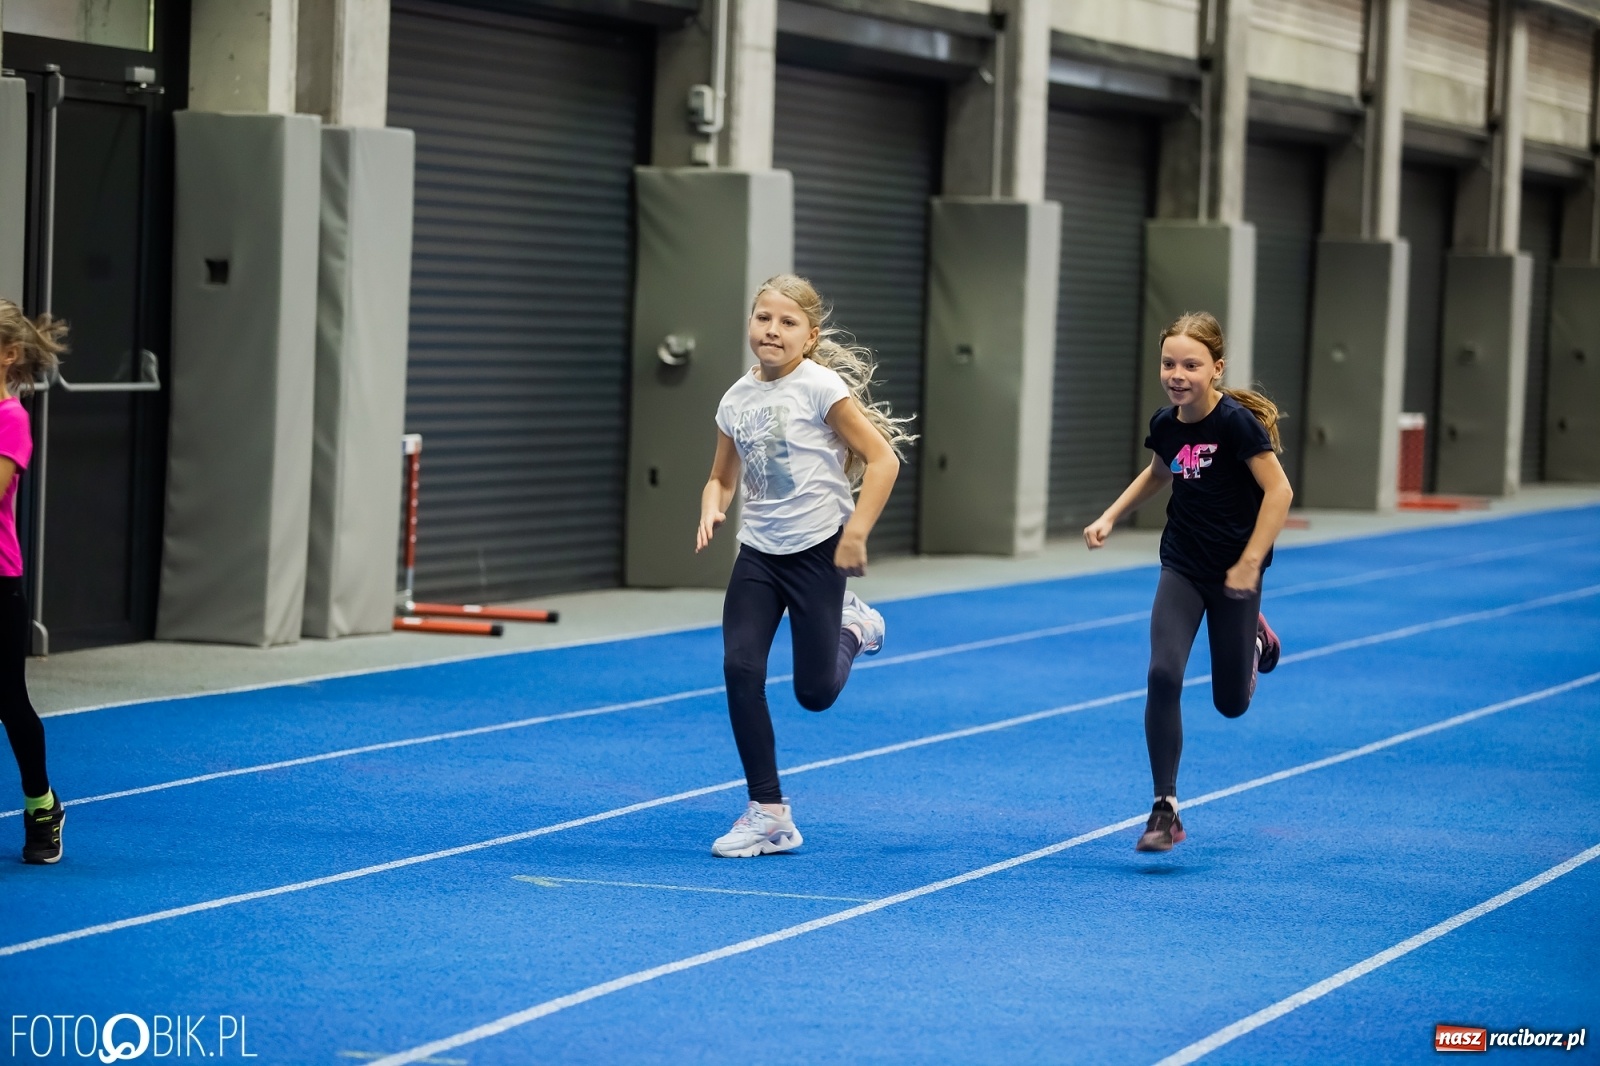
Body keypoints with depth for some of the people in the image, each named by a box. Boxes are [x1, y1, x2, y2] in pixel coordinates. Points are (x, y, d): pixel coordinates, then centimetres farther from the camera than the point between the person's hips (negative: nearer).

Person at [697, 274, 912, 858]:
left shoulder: (820, 387, -14)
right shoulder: (737, 399, 3)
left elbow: (883, 459, -15)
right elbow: (722, 478, 15)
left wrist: (856, 534, -19)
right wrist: (711, 508, -7)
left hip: (817, 550, -5)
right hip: (758, 553, 5)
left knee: (815, 692, 1)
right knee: (740, 670, -10)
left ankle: (851, 629, 35)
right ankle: (768, 813, -1)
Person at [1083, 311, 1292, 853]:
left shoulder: (1236, 422, -21)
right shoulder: (1165, 424, -3)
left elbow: (1278, 492, -21)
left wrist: (1250, 563, -23)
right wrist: (1110, 517, 12)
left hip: (1233, 573, -4)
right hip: (1182, 568, 4)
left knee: (1230, 703, 8)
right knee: (1163, 676, -15)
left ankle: (1254, 638, 44)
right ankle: (1165, 810, -8)